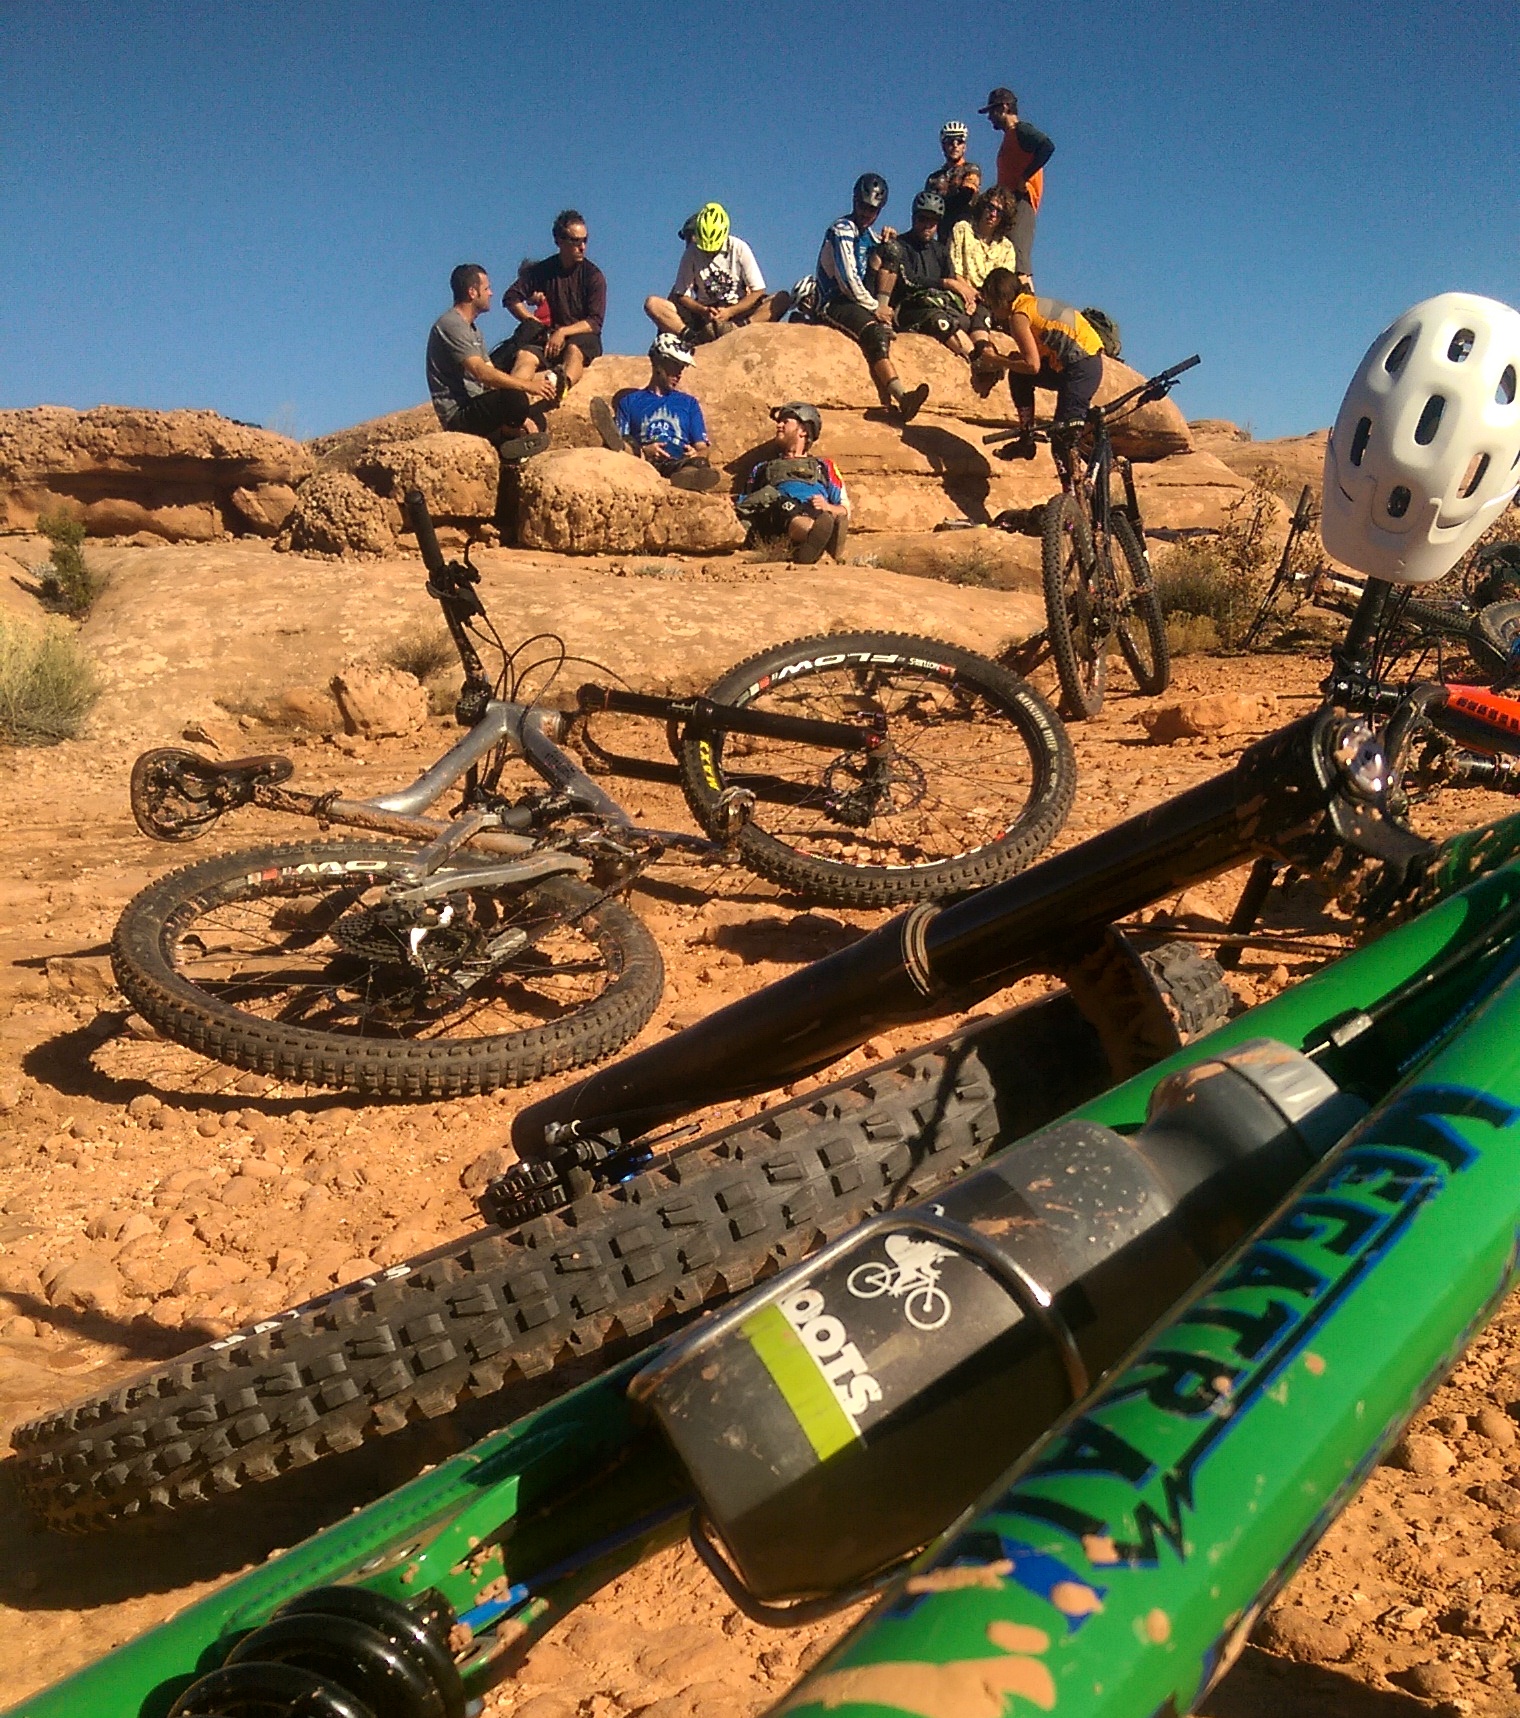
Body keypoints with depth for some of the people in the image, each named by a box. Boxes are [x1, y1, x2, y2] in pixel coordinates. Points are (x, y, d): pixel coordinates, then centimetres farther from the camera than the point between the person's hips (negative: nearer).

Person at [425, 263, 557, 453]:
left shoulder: (471, 328, 21)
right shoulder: (451, 325, -12)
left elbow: (491, 374, 15)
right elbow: (482, 373, -24)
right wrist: (527, 385, -25)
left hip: (475, 406, 10)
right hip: (459, 414, -10)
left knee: (536, 421, 13)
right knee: (515, 399, -33)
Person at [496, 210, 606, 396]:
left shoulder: (593, 275, 1)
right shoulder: (542, 270, 10)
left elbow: (595, 322, -7)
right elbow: (512, 298, 8)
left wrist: (563, 332, -19)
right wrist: (535, 324, -5)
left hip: (583, 339, -2)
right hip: (547, 338, 2)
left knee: (574, 349, -39)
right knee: (525, 355, -31)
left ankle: (563, 383, -71)